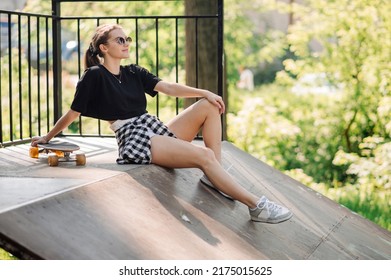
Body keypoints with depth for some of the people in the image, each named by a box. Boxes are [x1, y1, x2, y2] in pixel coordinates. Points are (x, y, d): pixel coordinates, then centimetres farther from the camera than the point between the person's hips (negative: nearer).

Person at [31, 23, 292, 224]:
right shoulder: (94, 76, -4)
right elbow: (72, 113, 4)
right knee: (205, 155, -23)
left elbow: (168, 88, 6)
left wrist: (204, 92, -7)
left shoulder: (133, 72, 16)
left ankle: (216, 176, -11)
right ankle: (257, 205, -23)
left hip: (158, 130, 8)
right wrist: (47, 138, 10)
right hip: (136, 140, -8)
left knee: (209, 107, -7)